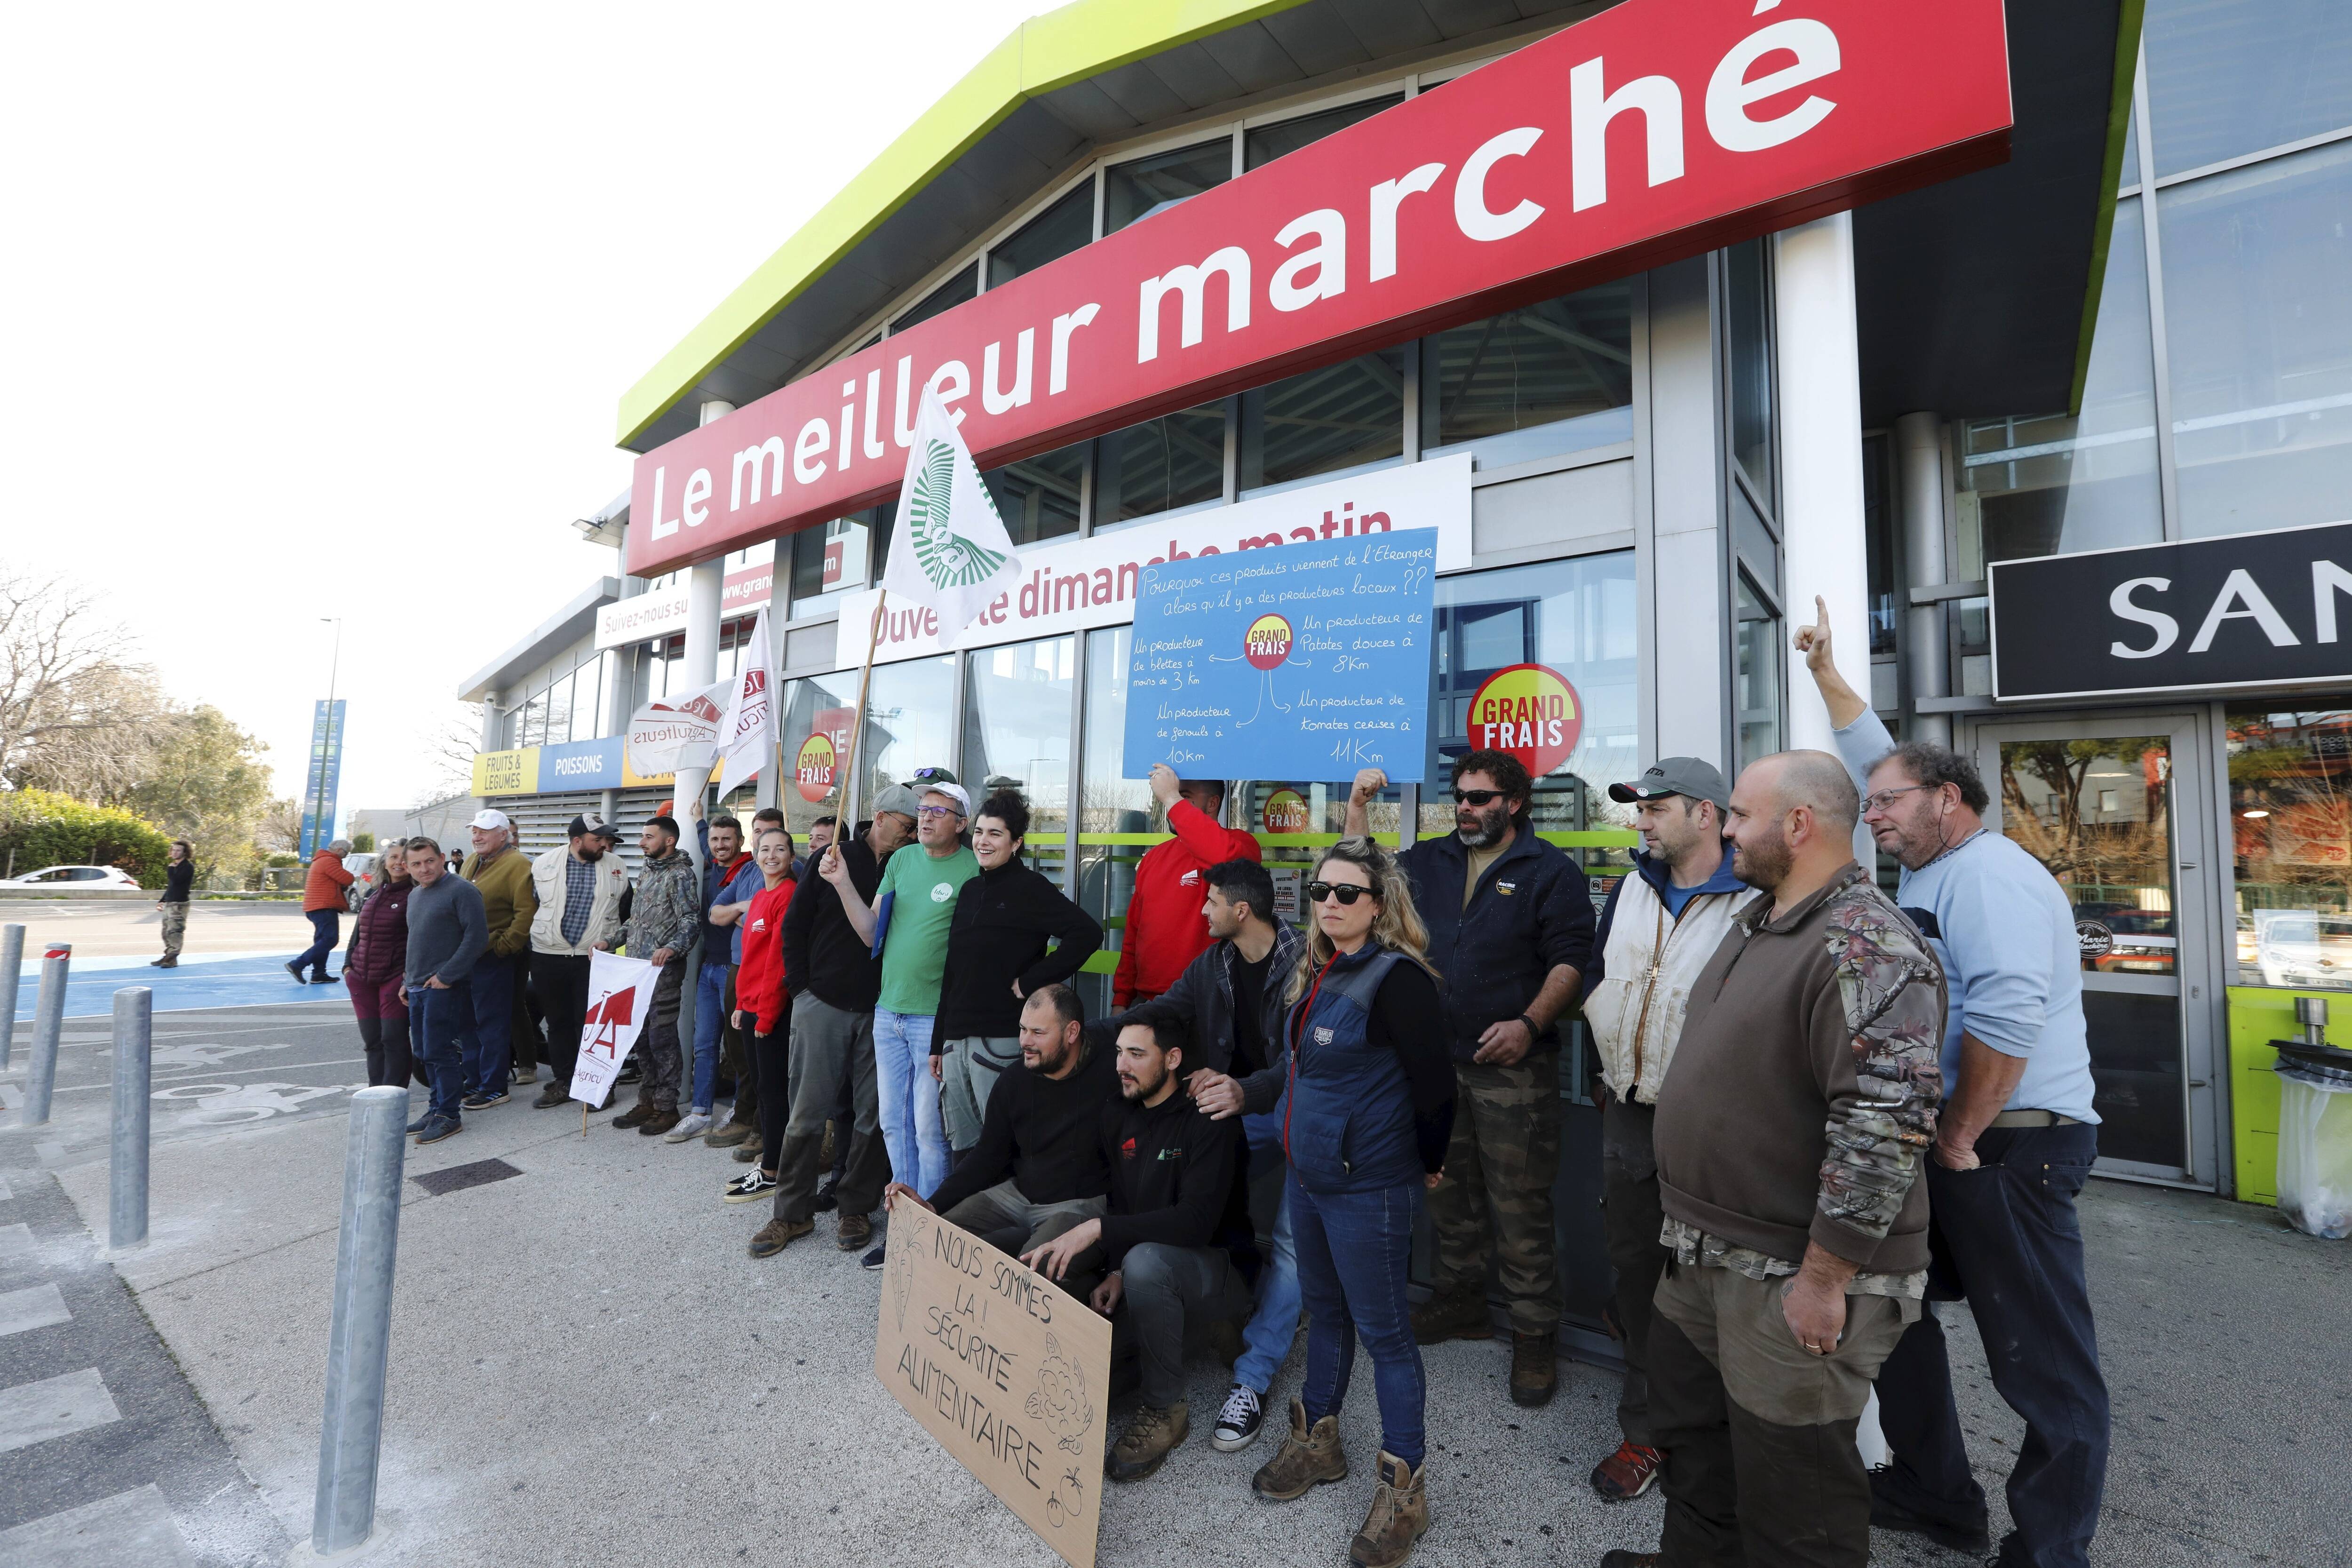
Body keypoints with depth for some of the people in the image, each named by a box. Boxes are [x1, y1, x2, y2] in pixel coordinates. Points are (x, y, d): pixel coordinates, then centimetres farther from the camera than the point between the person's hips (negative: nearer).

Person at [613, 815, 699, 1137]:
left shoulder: (680, 874, -10)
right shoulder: (646, 871, 16)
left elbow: (690, 920, -16)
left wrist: (672, 948, -31)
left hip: (663, 969, -8)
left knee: (661, 1037, -3)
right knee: (642, 1037, 13)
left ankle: (667, 1107, 6)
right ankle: (647, 1101, 23)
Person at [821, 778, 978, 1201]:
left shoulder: (973, 869, -9)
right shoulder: (901, 861, 9)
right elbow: (871, 932, 7)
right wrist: (843, 884, -5)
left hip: (935, 1016, -6)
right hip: (887, 1011, 6)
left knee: (929, 1126, 3)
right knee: (893, 1122, 16)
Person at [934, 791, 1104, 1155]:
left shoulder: (1030, 888, -7)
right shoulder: (970, 890, 13)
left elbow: (1088, 934, -21)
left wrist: (1030, 980, -17)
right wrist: (938, 1043, 17)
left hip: (1002, 1039, -7)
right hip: (957, 1038, 7)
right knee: (962, 1150, 13)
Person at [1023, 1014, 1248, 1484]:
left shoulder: (1207, 1120, -19)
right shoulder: (1117, 1116, 4)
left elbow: (1197, 1219, -29)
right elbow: (1119, 1203, 10)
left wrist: (1099, 1230, -34)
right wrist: (1115, 1271, -8)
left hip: (1219, 1269, -6)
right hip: (1148, 1282, 6)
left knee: (1146, 1260, -37)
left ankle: (1166, 1408, -12)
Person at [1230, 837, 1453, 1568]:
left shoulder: (1397, 978, -21)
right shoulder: (1315, 973, 5)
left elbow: (1433, 1084, -17)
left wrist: (1428, 1162, -5)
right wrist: (1245, 1092, 14)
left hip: (1369, 1187, -8)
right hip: (1307, 1175, 8)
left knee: (1382, 1329, 7)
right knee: (1324, 1310, 23)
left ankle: (1402, 1487, 26)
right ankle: (1317, 1440, 43)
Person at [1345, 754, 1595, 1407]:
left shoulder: (1551, 870, -3)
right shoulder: (1431, 861, 11)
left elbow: (1570, 960, -10)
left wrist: (1529, 1023, -24)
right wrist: (1358, 804, 4)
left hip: (1514, 1066, -5)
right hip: (1439, 1060, 5)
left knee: (1520, 1206, 1)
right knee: (1450, 1191, 17)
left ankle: (1534, 1335, 17)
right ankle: (1459, 1302, 35)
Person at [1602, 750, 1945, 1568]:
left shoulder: (1865, 949, -22)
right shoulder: (1757, 919, 8)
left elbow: (1885, 1127, -27)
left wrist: (1823, 1279, -23)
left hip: (1793, 1275, -9)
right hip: (1711, 1252, 9)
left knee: (1791, 1485, 11)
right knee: (1688, 1424, 25)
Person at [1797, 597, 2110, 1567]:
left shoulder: (1988, 871, -15)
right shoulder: (1930, 869, 11)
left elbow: (2006, 1014, -28)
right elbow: (1875, 754, 21)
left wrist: (1961, 1140, -20)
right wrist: (1825, 672, 23)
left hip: (2011, 1147, -10)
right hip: (1938, 1141, 10)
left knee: (2042, 1360, 3)